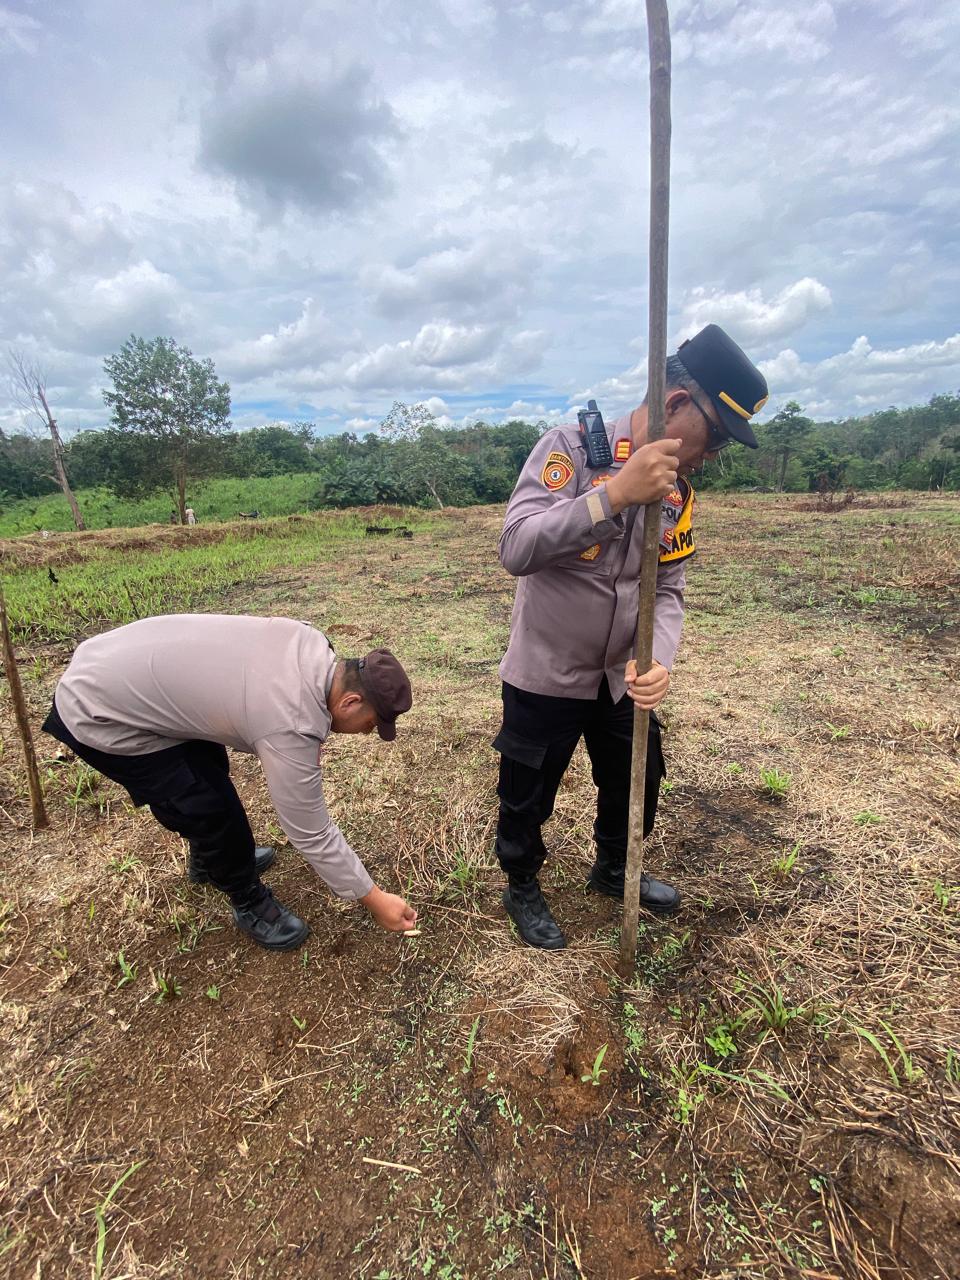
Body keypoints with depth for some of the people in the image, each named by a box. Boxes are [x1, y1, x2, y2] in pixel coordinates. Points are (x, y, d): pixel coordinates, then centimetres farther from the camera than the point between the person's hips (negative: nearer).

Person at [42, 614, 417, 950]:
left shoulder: (310, 643, -6)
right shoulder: (292, 727, -29)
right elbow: (312, 834, -20)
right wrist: (375, 899, -9)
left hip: (115, 670, 9)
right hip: (99, 716, -9)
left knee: (210, 772, 23)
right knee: (215, 814, -7)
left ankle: (208, 860, 46)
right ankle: (251, 903, 18)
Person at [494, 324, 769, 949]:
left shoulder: (677, 491, 0)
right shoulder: (572, 447, -19)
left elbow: (669, 589, -2)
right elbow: (517, 548, -31)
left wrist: (658, 660, -21)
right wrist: (615, 494, -37)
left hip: (620, 676, 6)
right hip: (546, 675, -6)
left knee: (638, 782, 23)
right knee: (528, 798, 13)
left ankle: (614, 870, 53)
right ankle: (523, 890, 43)